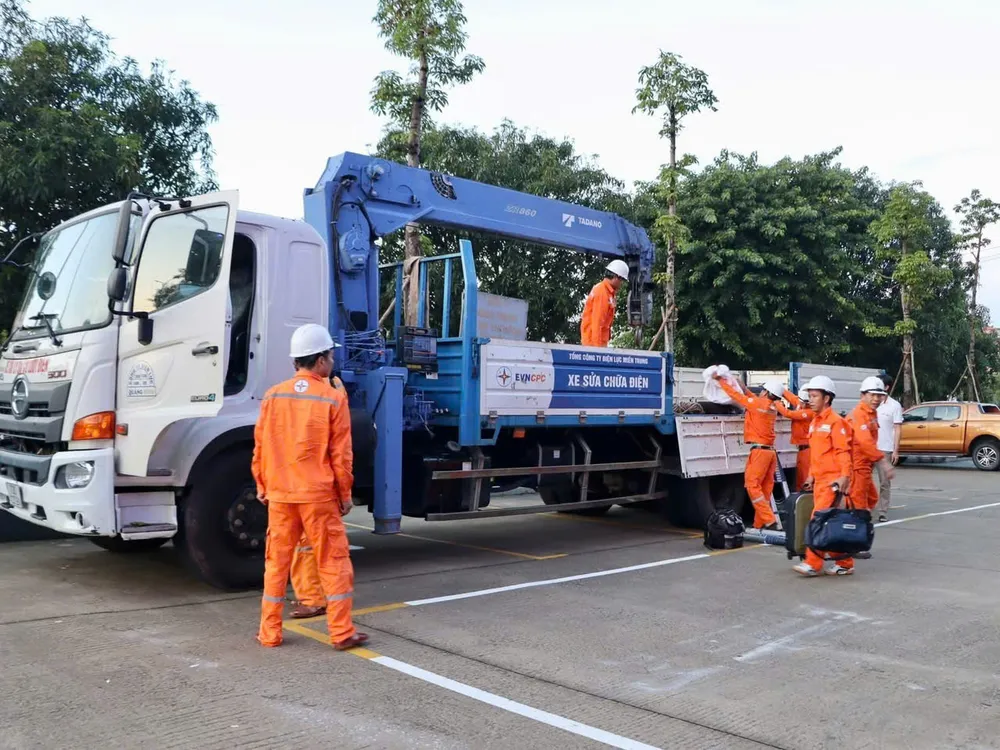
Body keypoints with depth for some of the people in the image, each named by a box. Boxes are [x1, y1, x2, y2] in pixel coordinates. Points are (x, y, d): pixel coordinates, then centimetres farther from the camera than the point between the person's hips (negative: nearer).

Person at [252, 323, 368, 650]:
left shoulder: (273, 396, 2)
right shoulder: (333, 398, -8)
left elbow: (260, 446, 5)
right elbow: (341, 454, -6)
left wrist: (262, 486, 17)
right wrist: (345, 494, 3)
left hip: (279, 494, 4)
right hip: (319, 495, -3)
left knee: (276, 562, 13)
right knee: (334, 562, 5)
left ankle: (270, 632, 19)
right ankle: (342, 633, 9)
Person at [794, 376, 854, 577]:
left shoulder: (835, 421, -10)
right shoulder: (815, 422, 16)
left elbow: (843, 451, -16)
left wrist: (845, 476, -22)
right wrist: (811, 476, 22)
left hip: (832, 480, -9)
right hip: (819, 480, 9)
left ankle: (813, 563, -6)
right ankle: (844, 563, 18)